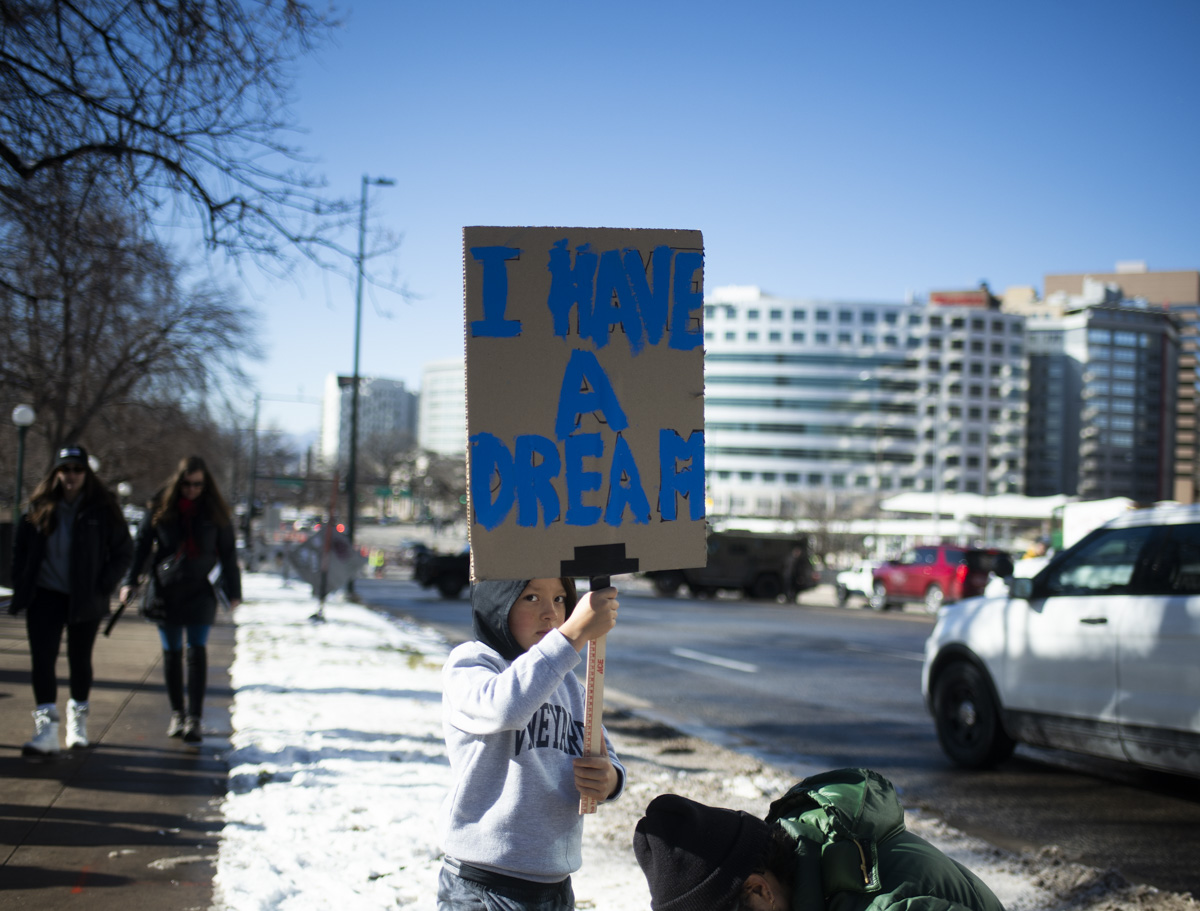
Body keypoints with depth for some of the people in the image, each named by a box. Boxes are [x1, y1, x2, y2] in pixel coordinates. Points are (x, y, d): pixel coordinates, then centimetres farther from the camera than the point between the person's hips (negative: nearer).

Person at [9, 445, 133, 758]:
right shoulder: (40, 509, 2)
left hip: (85, 601, -1)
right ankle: (46, 727, -12)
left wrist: (103, 588, -8)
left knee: (80, 660, 11)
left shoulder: (102, 510, -4)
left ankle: (78, 718, 30)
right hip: (44, 596, 1)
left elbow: (123, 552, 1)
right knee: (42, 659, -9)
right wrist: (22, 586, 1)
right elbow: (20, 550, 11)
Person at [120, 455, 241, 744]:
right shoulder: (160, 508, 0)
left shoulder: (216, 512, 0)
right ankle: (177, 714, 21)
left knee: (197, 652, -8)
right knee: (171, 653, 9)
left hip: (201, 591, -1)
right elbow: (142, 544, 6)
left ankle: (194, 719, -8)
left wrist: (233, 591, 6)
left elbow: (228, 554, 6)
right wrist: (131, 580, -1)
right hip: (166, 591, 1)